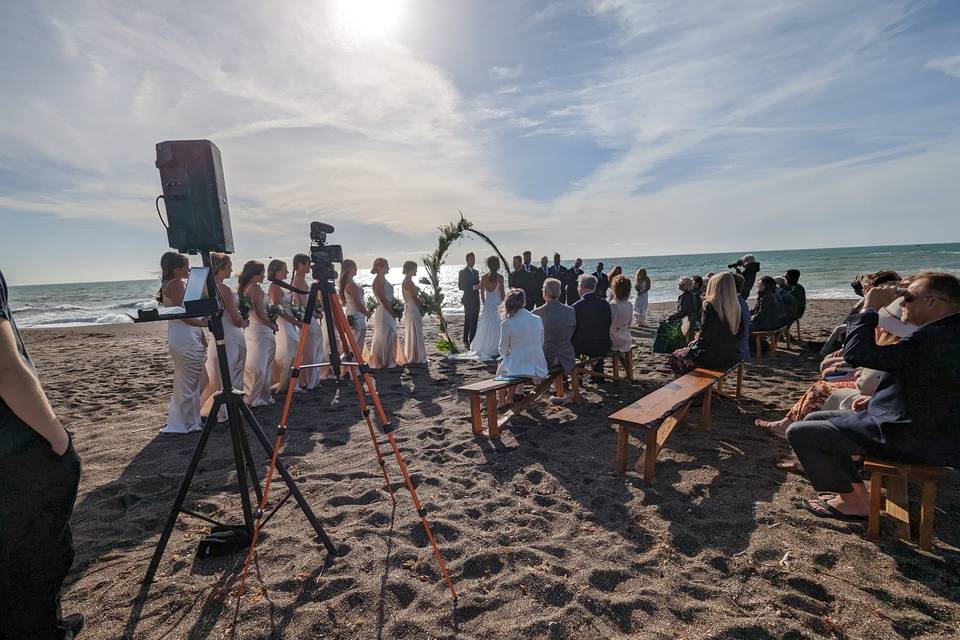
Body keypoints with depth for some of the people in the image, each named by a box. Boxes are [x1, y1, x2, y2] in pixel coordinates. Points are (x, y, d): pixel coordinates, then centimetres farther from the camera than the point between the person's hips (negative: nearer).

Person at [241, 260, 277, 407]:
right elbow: (260, 313, -17)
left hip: (249, 329, 9)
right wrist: (273, 325, -5)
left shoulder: (243, 287, 12)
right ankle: (251, 399, 2)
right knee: (259, 366, -3)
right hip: (261, 331, -9)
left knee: (252, 366, 13)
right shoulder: (255, 287, -14)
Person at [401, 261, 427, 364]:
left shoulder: (408, 281, 13)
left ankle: (412, 358, 23)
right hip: (413, 310, -10)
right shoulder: (408, 282, -17)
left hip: (413, 310, 10)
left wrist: (421, 309, 11)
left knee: (414, 335, 15)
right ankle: (414, 358, 6)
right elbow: (415, 298, -16)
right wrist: (422, 309, -5)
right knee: (414, 335, -2)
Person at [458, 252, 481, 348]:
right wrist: (473, 287, -19)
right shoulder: (463, 272, -6)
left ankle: (473, 341, 16)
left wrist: (479, 286, -1)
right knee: (468, 321, -5)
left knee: (474, 321, 9)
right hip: (468, 300, -7)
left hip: (476, 300, 7)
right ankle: (466, 341, 0)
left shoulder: (476, 272, 17)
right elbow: (460, 286, -11)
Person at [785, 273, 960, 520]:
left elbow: (856, 353, -31)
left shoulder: (935, 337, -26)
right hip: (920, 428, 11)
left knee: (798, 433, -10)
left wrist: (870, 308, -20)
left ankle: (854, 501, 8)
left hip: (909, 439, -11)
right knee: (814, 419, 15)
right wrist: (878, 398, 9)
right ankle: (856, 490, 20)